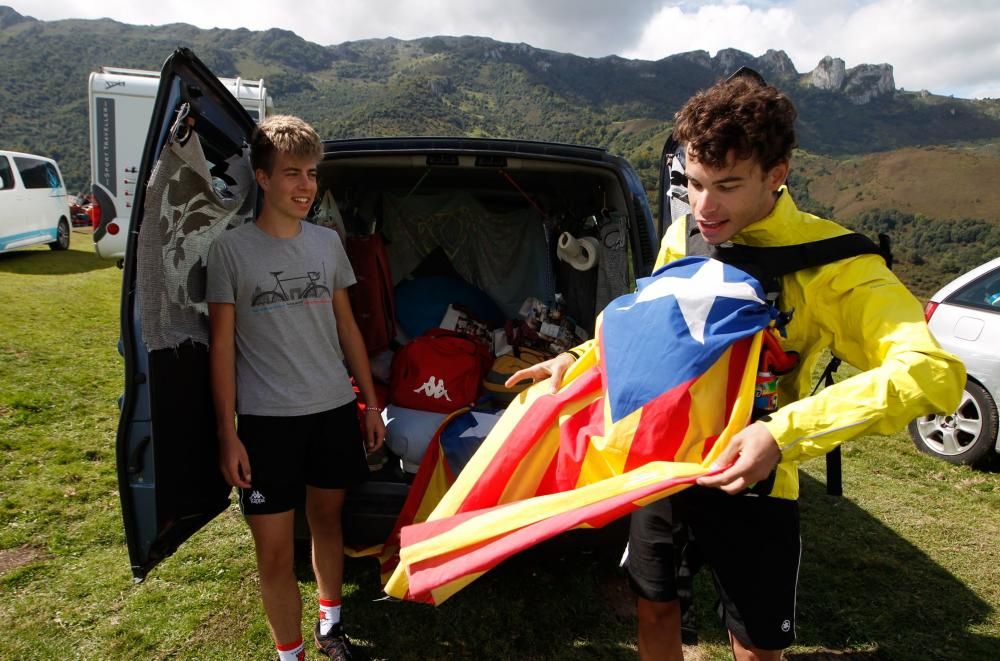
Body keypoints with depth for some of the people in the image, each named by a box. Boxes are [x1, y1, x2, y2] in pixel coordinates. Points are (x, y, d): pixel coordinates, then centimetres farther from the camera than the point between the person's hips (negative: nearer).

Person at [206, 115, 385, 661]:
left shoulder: (327, 242, 5)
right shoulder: (231, 250, -7)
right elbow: (222, 346, -5)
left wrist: (371, 401, 11)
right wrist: (228, 434, -9)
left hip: (334, 410, 4)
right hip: (267, 420, -3)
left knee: (327, 519, 19)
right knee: (275, 553, 1)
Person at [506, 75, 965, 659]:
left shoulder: (829, 259, -19)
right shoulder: (683, 235, -4)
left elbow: (934, 370, -31)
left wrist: (786, 432, -40)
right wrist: (577, 360, -2)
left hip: (750, 476, -4)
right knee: (653, 607, 20)